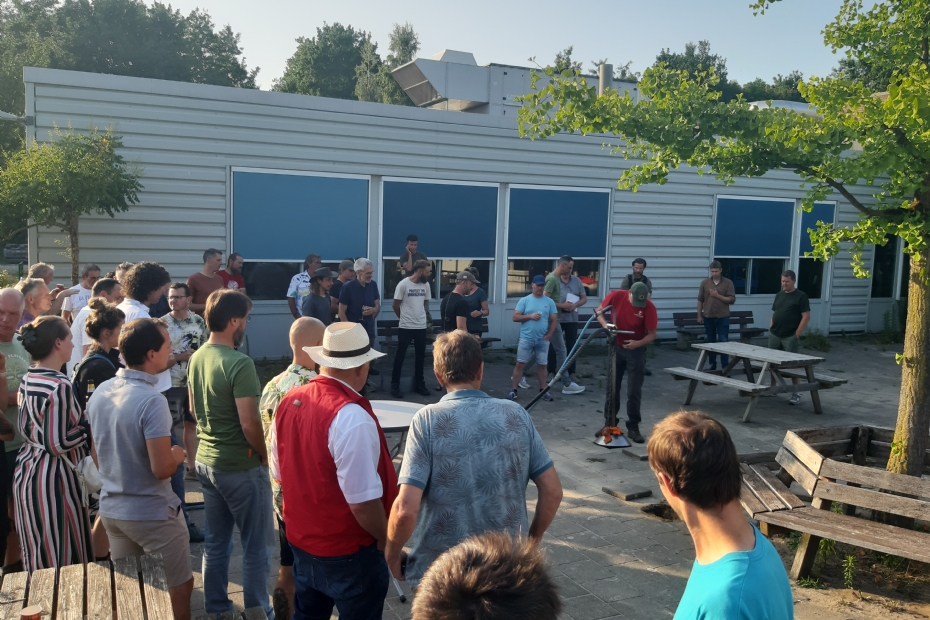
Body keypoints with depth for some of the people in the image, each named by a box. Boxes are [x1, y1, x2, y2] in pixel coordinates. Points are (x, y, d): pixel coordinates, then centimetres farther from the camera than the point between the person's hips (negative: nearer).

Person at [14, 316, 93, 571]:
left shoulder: (27, 380, 6)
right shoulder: (59, 386, -21)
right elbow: (58, 444, -21)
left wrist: (81, 420, 13)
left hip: (27, 470, 9)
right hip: (54, 477, -9)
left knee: (38, 555, 19)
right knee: (64, 559, 2)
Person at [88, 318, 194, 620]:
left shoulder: (100, 392, 0)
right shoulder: (151, 400, -25)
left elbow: (101, 455, 12)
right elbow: (162, 469, -25)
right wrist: (177, 455, -6)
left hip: (111, 508, 7)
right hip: (152, 513, -7)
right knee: (179, 588, 10)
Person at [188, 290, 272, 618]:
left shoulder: (196, 357, 3)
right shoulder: (239, 363, -23)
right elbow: (249, 424, -24)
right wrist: (264, 454, -8)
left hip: (206, 460, 8)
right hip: (240, 466, -8)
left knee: (215, 542, 19)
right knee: (255, 547, 7)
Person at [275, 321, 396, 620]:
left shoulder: (290, 401, -5)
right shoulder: (353, 418, -29)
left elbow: (282, 476, 7)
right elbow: (363, 502, -27)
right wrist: (387, 540, -8)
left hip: (300, 540, 7)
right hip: (347, 552, -7)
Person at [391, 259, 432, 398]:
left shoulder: (426, 285, 2)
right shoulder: (403, 284, -13)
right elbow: (396, 305, -4)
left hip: (421, 327, 5)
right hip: (405, 327, -5)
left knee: (420, 356, 13)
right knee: (400, 356, 3)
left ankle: (419, 384, 26)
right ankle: (395, 385, 10)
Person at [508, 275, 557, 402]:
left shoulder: (549, 302, 5)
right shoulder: (524, 300, 0)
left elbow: (554, 320, 4)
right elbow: (515, 317, -4)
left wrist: (549, 335, -6)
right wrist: (530, 316, -16)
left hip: (542, 340, 2)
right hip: (526, 339, -2)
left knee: (542, 365, 9)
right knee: (520, 364, -1)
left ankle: (543, 390, 18)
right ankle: (513, 390, 2)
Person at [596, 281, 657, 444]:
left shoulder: (649, 307, -19)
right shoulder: (616, 296, -16)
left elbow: (652, 334, -12)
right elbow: (599, 311, -1)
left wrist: (638, 343, -30)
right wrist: (605, 324, -21)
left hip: (636, 350, -2)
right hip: (616, 347, 2)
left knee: (634, 390, 0)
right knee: (612, 387, 8)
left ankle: (633, 427, 9)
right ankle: (609, 424, 19)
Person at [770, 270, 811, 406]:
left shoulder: (801, 296, -6)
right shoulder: (779, 295, 13)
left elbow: (806, 317, -10)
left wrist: (796, 334, -14)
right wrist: (770, 329, 8)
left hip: (790, 337, -6)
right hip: (774, 335, 6)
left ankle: (796, 393, 2)